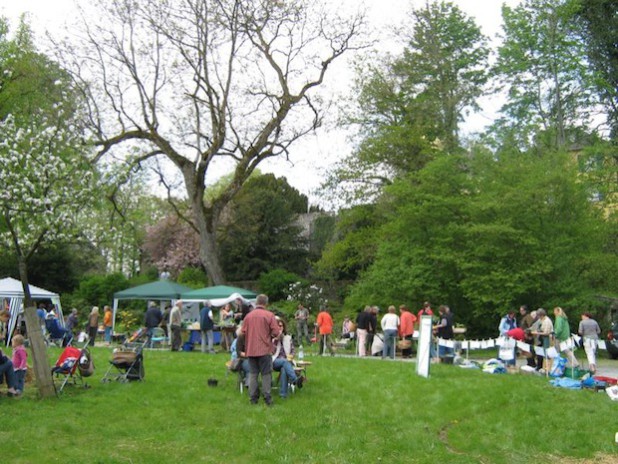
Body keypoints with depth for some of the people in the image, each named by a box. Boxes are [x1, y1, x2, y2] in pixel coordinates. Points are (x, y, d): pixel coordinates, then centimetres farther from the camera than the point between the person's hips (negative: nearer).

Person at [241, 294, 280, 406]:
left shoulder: (248, 316, 3)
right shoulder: (269, 315, -8)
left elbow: (243, 332, 7)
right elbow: (276, 332, -10)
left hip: (251, 350, 3)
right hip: (265, 349, -3)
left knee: (253, 373, 11)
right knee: (266, 374, 5)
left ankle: (253, 398, 12)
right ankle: (267, 398, 4)